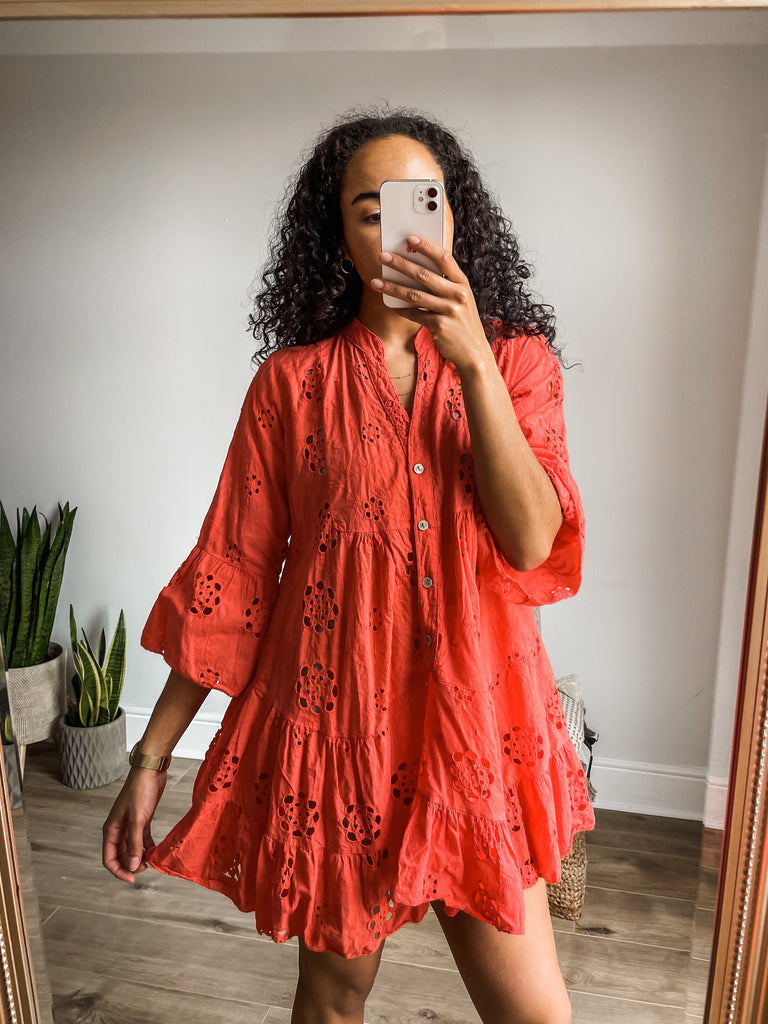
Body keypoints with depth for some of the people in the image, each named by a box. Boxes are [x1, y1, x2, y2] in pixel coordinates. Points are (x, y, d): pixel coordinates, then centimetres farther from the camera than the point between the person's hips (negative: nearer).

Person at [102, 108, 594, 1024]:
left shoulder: (517, 359, 1)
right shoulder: (292, 381, -3)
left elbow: (533, 543, -12)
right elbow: (229, 578, -2)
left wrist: (473, 364, -22)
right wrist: (150, 759, -1)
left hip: (476, 719, 1)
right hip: (335, 718, 0)